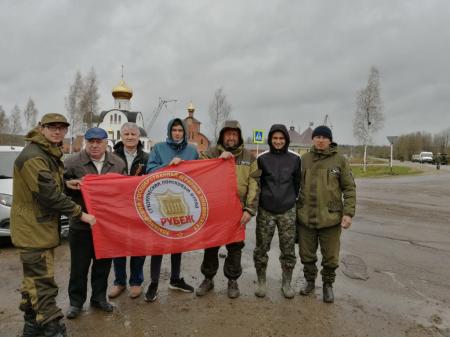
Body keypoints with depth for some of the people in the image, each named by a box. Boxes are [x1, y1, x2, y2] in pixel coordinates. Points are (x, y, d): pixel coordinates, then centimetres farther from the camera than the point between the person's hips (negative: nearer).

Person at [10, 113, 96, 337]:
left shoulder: (50, 154, 13)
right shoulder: (33, 157, -20)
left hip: (42, 226, 10)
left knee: (35, 277, 17)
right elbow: (49, 194, -24)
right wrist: (80, 214, -19)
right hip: (34, 228, -10)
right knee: (42, 280, -5)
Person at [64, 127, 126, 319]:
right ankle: (76, 301, 27)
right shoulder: (73, 162, -4)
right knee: (79, 265, 9)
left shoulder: (118, 163, 4)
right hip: (81, 224, -2)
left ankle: (99, 297, 32)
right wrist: (68, 184, -20)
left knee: (103, 263, 14)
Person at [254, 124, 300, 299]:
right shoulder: (262, 158, -1)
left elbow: (297, 183, 9)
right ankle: (261, 282, 25)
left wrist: (291, 199, 10)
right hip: (265, 211, 0)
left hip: (287, 212, 1)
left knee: (288, 250, 6)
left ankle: (286, 283, 26)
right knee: (261, 249, 6)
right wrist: (262, 199, 5)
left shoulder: (295, 159, 1)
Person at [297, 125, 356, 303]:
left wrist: (348, 213, -10)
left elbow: (349, 188, -2)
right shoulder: (304, 159, 4)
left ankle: (328, 285, 32)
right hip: (306, 216, 2)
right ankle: (310, 281, 37)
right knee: (307, 255, 15)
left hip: (330, 217, -2)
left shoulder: (340, 160, -2)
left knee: (330, 256, 10)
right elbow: (296, 185, 9)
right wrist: (295, 208, 8)